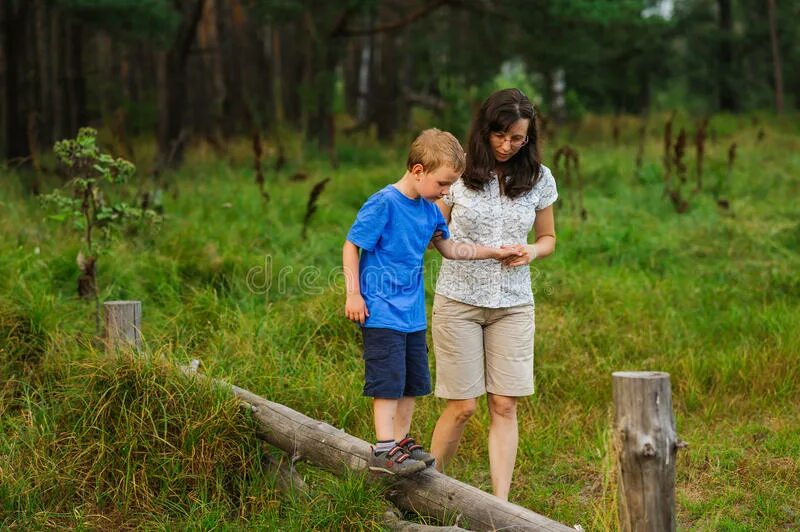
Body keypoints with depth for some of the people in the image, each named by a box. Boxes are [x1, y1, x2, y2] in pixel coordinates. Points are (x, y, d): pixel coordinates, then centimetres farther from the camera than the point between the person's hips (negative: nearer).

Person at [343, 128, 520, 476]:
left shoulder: (429, 210, 8)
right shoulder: (383, 204, -15)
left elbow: (449, 248, 23)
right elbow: (351, 246, -11)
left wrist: (495, 252, 21)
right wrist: (353, 294, -13)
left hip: (413, 313, 8)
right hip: (381, 312, -8)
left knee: (413, 382, 13)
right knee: (388, 380, -9)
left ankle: (401, 442, 25)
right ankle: (383, 450, -4)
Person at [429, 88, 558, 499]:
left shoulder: (539, 179, 3)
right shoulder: (458, 172, -4)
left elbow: (548, 238, 15)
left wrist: (532, 251, -8)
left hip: (513, 305, 2)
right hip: (458, 300, -2)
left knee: (505, 406, -2)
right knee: (462, 406, -1)